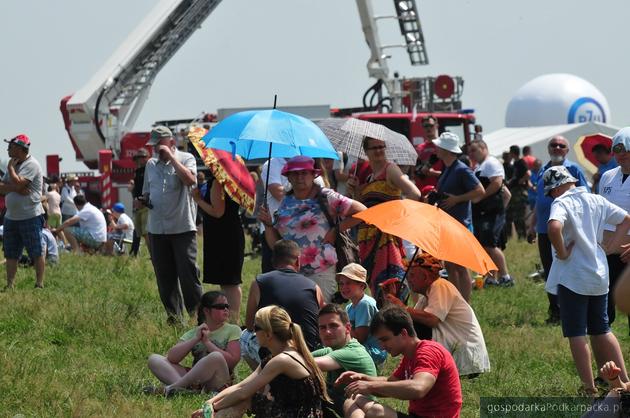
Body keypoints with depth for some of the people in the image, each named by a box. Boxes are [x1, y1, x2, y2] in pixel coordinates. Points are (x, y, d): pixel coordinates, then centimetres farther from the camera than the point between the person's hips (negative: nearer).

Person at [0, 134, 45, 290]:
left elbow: (17, 183, -25)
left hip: (30, 217, -9)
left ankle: (39, 284, -1)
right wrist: (16, 188, -14)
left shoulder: (31, 165, -12)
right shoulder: (15, 164, 14)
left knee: (36, 253, -3)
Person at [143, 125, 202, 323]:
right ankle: (173, 317, 14)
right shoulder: (151, 164, 14)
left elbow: (190, 180, -22)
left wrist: (171, 157, -17)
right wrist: (144, 201, 1)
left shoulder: (186, 159, -1)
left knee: (188, 273, -7)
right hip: (157, 229, 5)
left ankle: (197, 313, 2)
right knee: (164, 277, 7)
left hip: (182, 227, -5)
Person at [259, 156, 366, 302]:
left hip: (320, 272, -5)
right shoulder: (286, 204, 14)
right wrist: (268, 224, 1)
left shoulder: (325, 197, 0)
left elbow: (361, 211, -5)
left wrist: (335, 230, -5)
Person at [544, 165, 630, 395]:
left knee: (577, 334, 1)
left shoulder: (562, 203, -14)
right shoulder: (597, 201, 6)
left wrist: (562, 253, -19)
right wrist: (609, 246, 12)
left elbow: (554, 227, -34)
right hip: (599, 275, 6)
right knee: (601, 329, 18)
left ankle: (589, 387, 0)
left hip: (572, 278, -6)